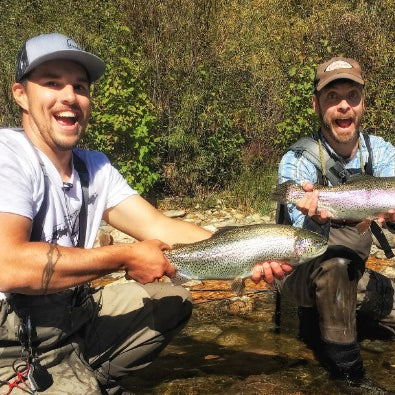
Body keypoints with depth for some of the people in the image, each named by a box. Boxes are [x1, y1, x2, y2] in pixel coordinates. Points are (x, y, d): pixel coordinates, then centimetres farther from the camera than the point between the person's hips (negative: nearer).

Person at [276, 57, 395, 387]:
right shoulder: (297, 161, -20)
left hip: (350, 276, 5)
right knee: (333, 261, -36)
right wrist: (314, 220, -52)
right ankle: (348, 374, -17)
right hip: (301, 273, -5)